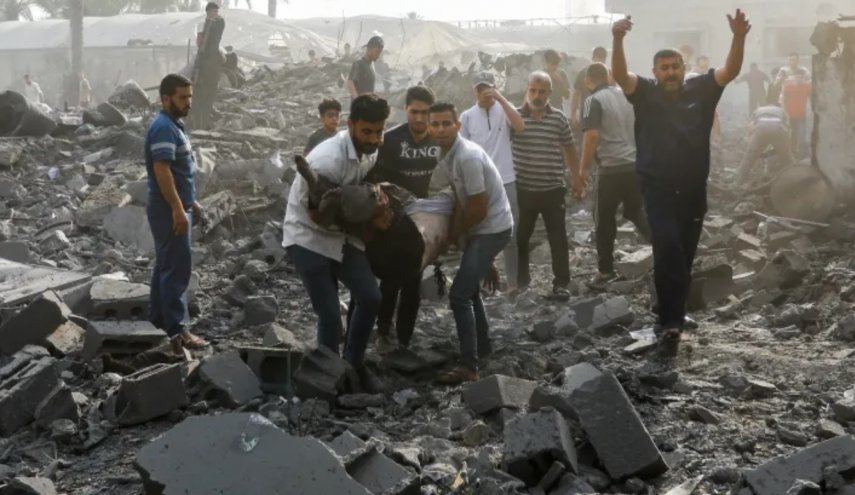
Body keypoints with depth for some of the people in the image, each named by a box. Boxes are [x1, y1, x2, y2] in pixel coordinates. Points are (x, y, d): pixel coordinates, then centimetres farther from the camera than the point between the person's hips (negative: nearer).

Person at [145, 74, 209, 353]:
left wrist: (191, 203, 25)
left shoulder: (174, 125, 15)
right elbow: (162, 170, -25)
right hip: (169, 210, -10)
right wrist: (178, 209, -28)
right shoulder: (164, 127, -18)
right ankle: (176, 331, -7)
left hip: (174, 208, 10)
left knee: (166, 266, 15)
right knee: (177, 269, -9)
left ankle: (158, 324, 23)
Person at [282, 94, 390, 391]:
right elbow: (317, 214, -21)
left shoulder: (371, 152, -5)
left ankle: (353, 366, 19)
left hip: (342, 235, 7)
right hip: (308, 238, -7)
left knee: (370, 298, 0)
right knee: (330, 315, -8)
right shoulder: (328, 160, -29)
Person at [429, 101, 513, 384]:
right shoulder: (446, 153, 1)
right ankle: (483, 346, 39)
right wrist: (455, 228, 0)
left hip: (493, 229, -10)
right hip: (480, 228, 10)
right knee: (469, 289, 23)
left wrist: (456, 232, -8)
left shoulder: (468, 157, -27)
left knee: (459, 295, -14)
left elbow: (479, 208, -24)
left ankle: (469, 367, -12)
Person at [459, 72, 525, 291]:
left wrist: (500, 98, -20)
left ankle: (513, 282, 14)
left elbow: (520, 127, -19)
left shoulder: (504, 109, 0)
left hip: (506, 181, -1)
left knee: (510, 234, 5)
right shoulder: (467, 116, 3)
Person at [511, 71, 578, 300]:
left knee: (558, 238, 1)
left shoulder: (559, 118, 2)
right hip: (523, 190, 0)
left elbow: (569, 149, 11)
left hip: (553, 189, 0)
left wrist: (577, 180, 12)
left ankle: (561, 283, 8)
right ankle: (521, 278, 26)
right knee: (520, 237, 10)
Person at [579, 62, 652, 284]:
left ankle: (605, 269, 11)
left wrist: (583, 169, -12)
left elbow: (592, 135, -18)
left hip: (612, 168, -6)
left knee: (604, 218, 7)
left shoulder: (593, 101, -7)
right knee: (636, 211, 22)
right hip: (637, 165, 6)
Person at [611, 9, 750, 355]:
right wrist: (618, 40, -36)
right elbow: (619, 75, -18)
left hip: (693, 189, 4)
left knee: (684, 256, 11)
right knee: (668, 249, -21)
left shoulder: (700, 90, 3)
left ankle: (671, 318, 26)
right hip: (657, 188, -3)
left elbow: (731, 71, -8)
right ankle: (670, 322, -19)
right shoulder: (646, 93, -2)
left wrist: (739, 37, -26)